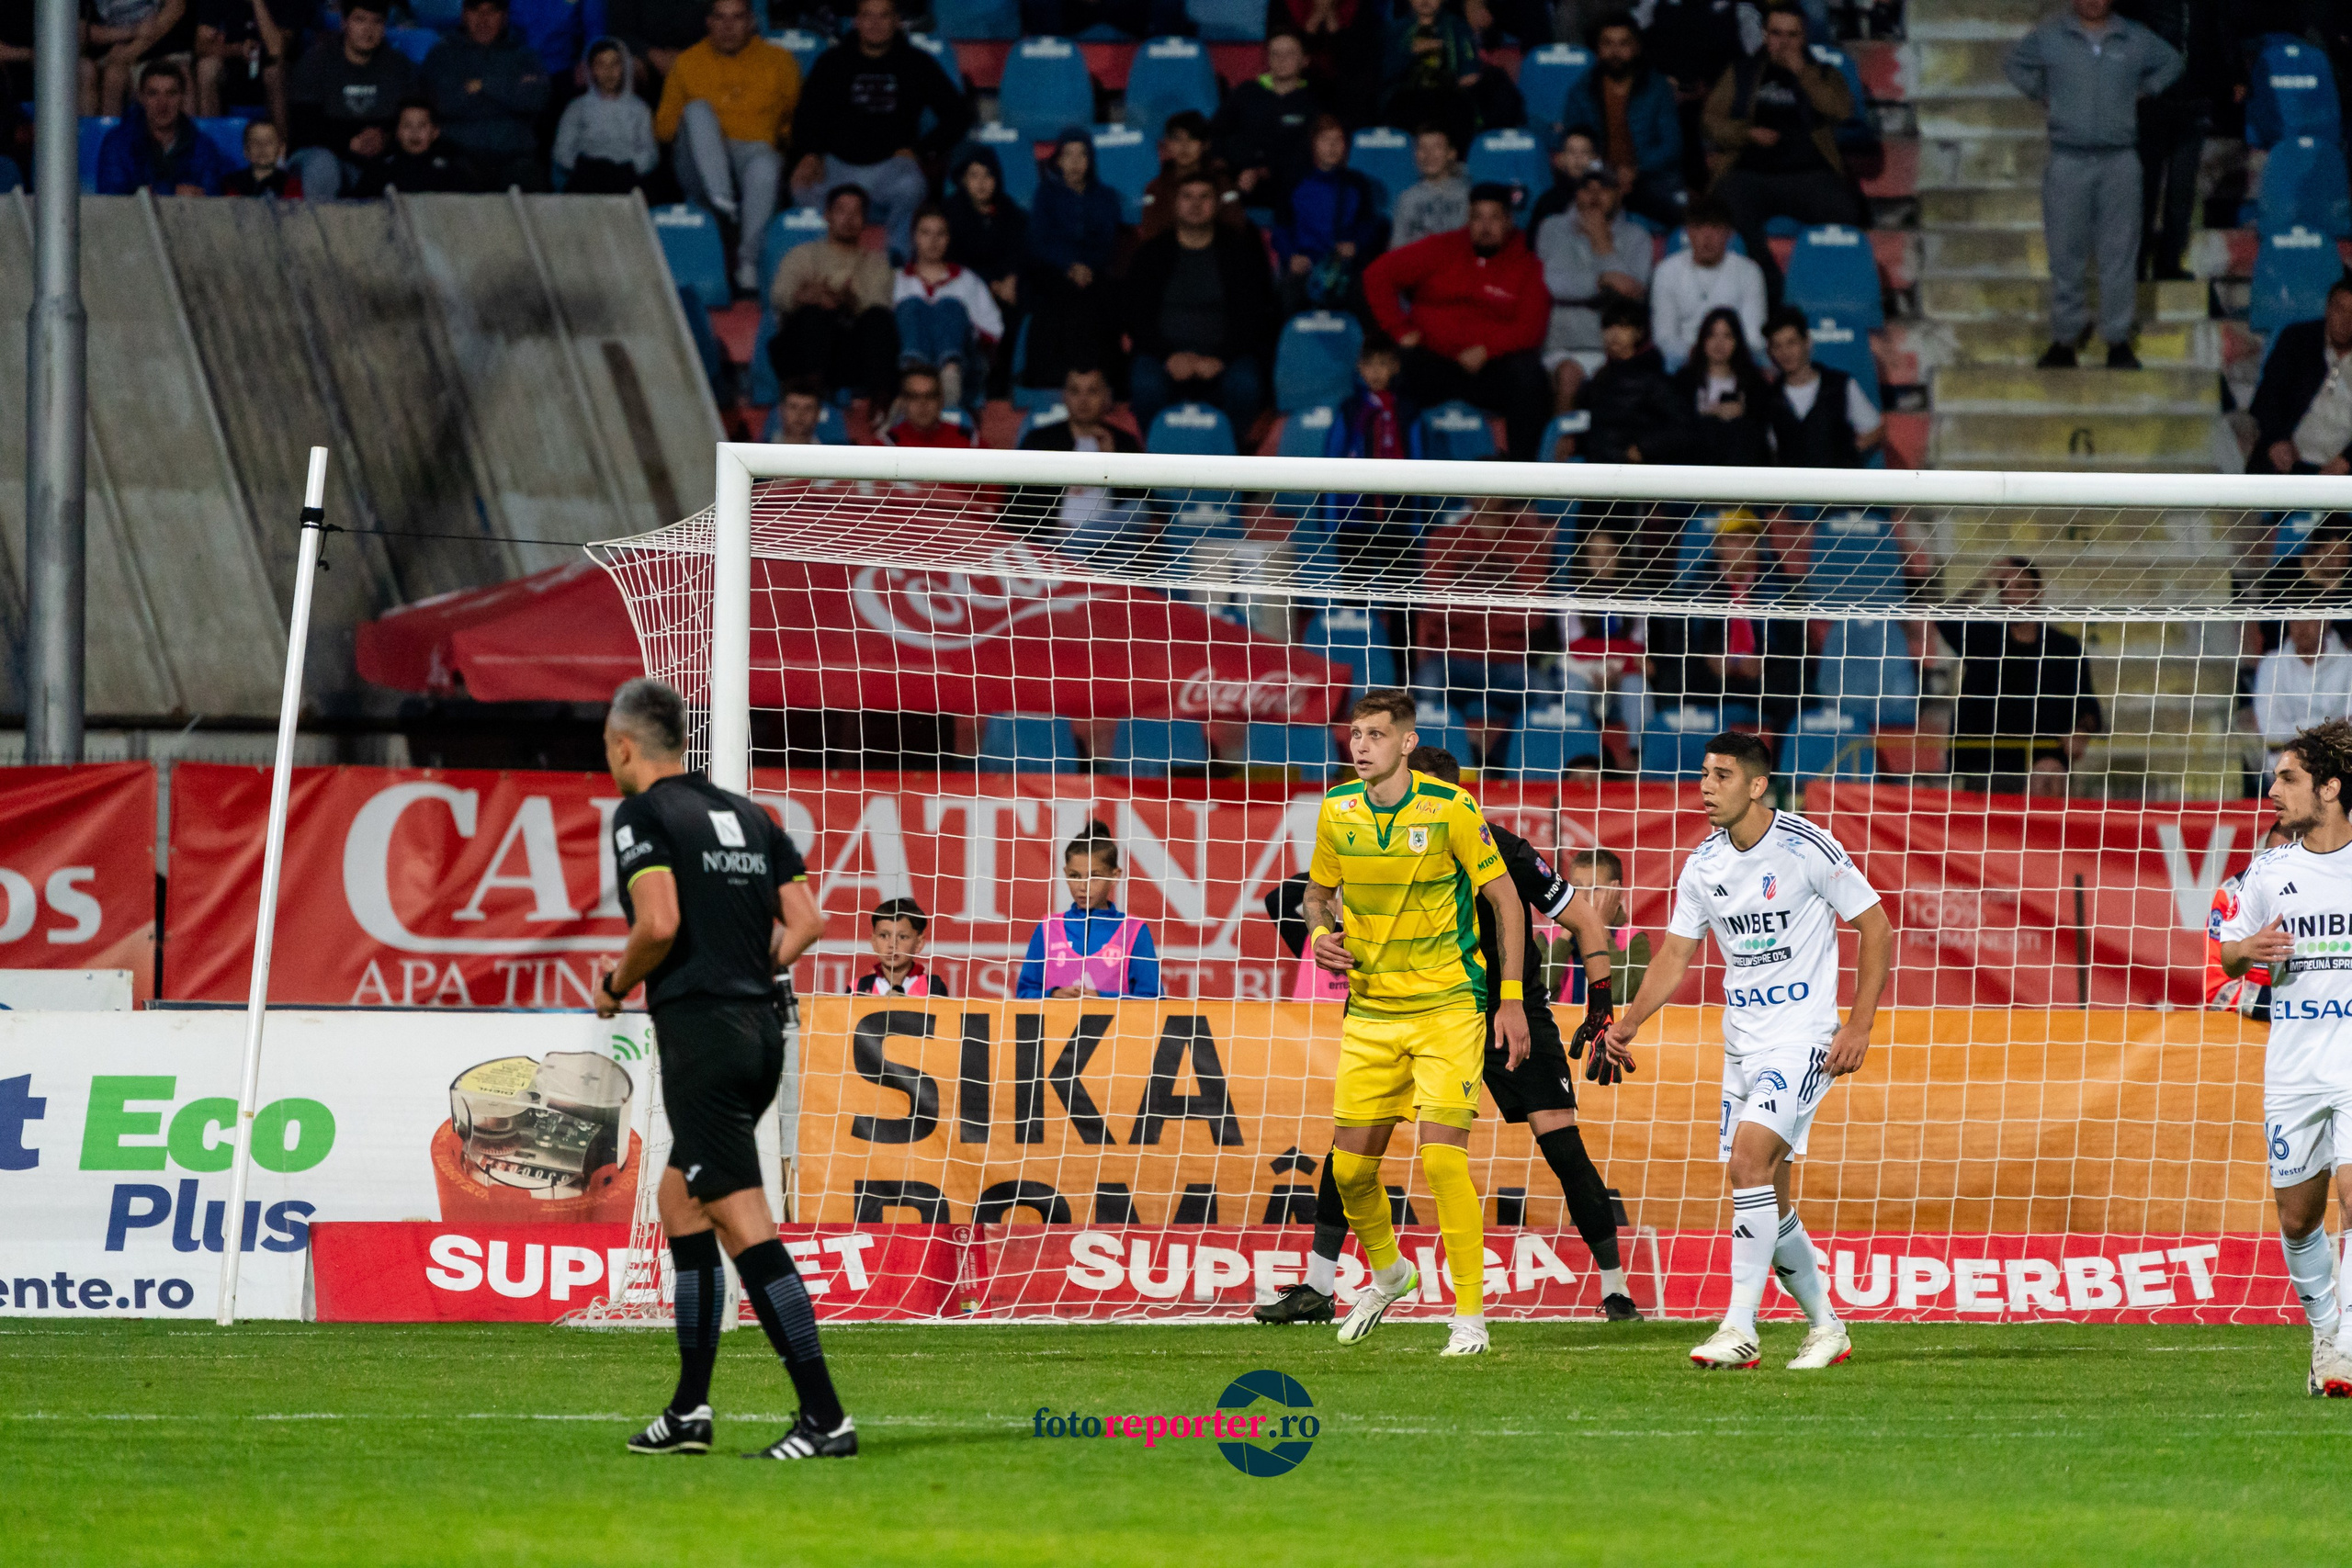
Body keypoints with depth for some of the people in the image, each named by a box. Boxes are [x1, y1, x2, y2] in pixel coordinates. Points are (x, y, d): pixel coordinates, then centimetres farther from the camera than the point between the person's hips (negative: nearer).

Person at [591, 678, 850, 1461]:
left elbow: (660, 923, -18)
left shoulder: (642, 815, -5)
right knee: (680, 1197, 20)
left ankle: (825, 1416, -17)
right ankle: (689, 1409, 21)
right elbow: (806, 921, 9)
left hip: (702, 1034, -8)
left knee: (744, 1223, -10)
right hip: (762, 1028, 8)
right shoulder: (746, 815, 15)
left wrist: (615, 986, -1)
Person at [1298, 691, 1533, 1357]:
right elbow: (1319, 890, 18)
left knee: (1441, 1155, -16)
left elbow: (1507, 900, -5)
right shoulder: (1338, 811, 1)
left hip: (1449, 1007, -5)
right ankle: (1386, 1270, 34)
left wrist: (1512, 999, -10)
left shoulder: (1450, 808, -12)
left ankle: (1470, 1314, -6)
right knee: (1350, 1165, 4)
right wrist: (1320, 934, -5)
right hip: (1370, 1010, 5)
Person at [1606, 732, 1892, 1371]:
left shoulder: (1807, 849, -12)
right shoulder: (1703, 866, 5)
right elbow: (1675, 955, 10)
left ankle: (1740, 1329, -22)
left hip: (1802, 1037, -7)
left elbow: (1877, 930, -6)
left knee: (1749, 1160, -22)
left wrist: (1859, 1025, -11)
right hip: (1742, 1043, 7)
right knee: (1764, 1195, 7)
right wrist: (1629, 1021, -4)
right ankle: (1825, 1326, 23)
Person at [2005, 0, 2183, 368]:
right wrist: (2042, 95, 9)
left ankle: (2118, 340, 7)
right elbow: (2015, 64, 19)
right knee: (2066, 254, 1)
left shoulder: (2135, 40, 6)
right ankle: (2064, 337, 10)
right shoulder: (2050, 37, 3)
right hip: (2068, 158, -1)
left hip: (2120, 161, 1)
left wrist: (2140, 93, 12)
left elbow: (2170, 64, 23)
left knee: (2119, 253, 1)